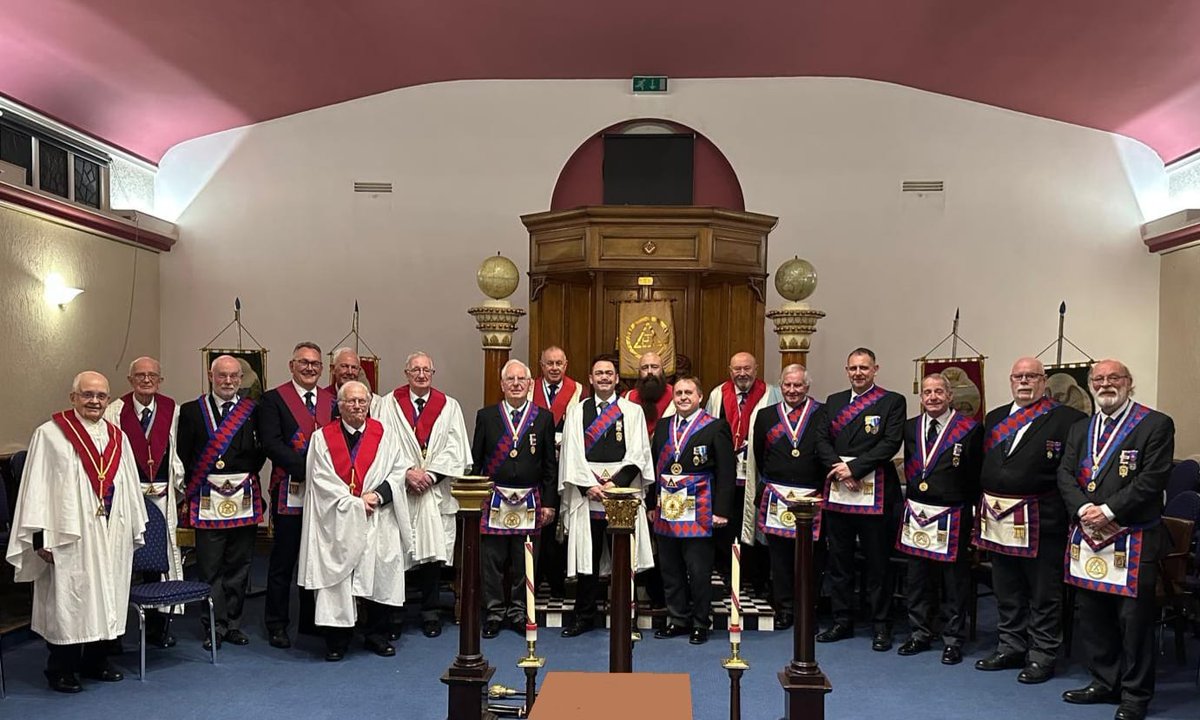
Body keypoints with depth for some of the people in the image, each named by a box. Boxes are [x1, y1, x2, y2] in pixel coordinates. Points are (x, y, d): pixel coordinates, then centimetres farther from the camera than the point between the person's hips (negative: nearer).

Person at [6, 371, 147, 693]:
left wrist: (136, 530, 10)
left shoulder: (117, 437, 10)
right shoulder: (50, 434, -6)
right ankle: (61, 670, 17)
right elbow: (37, 486, -8)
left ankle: (96, 662, 27)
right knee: (66, 602, 2)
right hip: (68, 537, -5)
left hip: (111, 536, 5)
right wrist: (41, 536, -12)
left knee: (105, 600, 12)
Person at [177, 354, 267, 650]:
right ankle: (215, 627, 13)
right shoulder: (191, 411, 3)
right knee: (210, 567, 3)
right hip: (208, 500, -1)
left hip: (245, 499, 1)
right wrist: (196, 484, 0)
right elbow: (184, 454, 3)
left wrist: (247, 476, 0)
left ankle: (232, 624, 21)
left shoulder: (253, 410, 5)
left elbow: (262, 450, 7)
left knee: (239, 566, 9)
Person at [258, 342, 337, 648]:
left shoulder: (332, 401, 12)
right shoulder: (273, 399, -1)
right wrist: (305, 469, -20)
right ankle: (277, 624, 17)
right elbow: (271, 443, -12)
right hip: (290, 493, -4)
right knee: (282, 562, 5)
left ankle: (311, 621, 24)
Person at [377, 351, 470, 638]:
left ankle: (430, 614, 12)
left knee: (432, 551, 0)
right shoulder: (389, 404, 6)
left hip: (435, 491, 1)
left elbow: (455, 449, 3)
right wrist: (407, 472, -13)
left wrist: (430, 474, -9)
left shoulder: (449, 406, 10)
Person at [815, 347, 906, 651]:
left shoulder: (892, 401, 0)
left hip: (874, 493, -4)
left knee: (877, 563, 3)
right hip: (838, 491, 4)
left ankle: (881, 626, 15)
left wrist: (854, 468, -16)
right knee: (839, 561, 11)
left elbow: (891, 443, -11)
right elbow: (822, 440, 7)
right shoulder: (834, 401, 14)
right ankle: (842, 621, 23)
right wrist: (838, 469, -10)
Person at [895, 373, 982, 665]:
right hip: (916, 512, 4)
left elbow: (976, 475, -4)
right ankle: (919, 633, 25)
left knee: (954, 581, 5)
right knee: (916, 579, 12)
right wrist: (913, 495, 6)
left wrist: (968, 508, -6)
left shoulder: (970, 428, -5)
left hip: (952, 516, -4)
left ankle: (953, 640, 17)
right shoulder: (911, 427, 9)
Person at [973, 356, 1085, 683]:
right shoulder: (994, 418, 14)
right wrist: (984, 503, 10)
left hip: (1040, 520, -6)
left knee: (1043, 594, 5)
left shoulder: (1067, 419, -5)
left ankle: (1042, 655, 17)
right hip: (997, 518, 6)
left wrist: (1069, 510, -16)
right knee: (1007, 591, 16)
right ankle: (1011, 647, 29)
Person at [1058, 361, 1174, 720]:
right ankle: (1104, 683, 27)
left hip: (1134, 539, -5)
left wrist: (1108, 511, -16)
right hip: (1087, 536, 6)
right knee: (1093, 614, 13)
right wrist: (1083, 509, -11)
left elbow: (1152, 479, -13)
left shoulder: (1156, 425, -4)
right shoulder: (1080, 428, 14)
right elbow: (1065, 474, 7)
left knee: (1134, 617, 1)